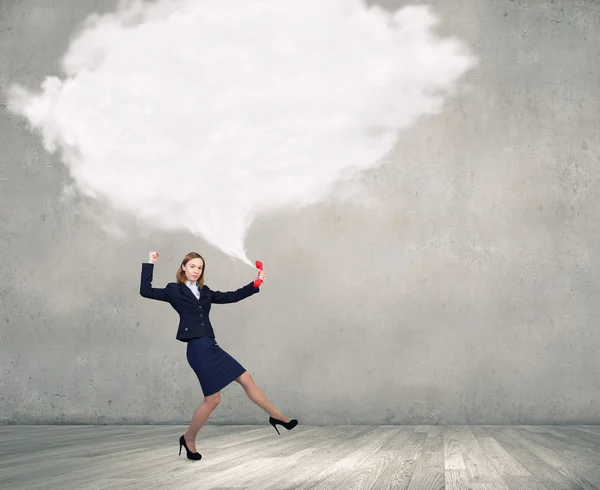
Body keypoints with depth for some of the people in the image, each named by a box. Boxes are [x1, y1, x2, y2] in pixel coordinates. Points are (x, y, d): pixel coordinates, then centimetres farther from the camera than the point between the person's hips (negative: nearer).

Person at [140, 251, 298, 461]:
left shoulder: (205, 292, 17)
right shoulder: (174, 290, 1)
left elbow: (231, 296, 16)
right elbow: (146, 291, -8)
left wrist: (255, 284, 9)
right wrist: (149, 265, -11)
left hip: (210, 346, 7)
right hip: (198, 349, -7)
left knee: (246, 379, 7)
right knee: (212, 399, -3)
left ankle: (277, 417, 18)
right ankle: (188, 439, 17)